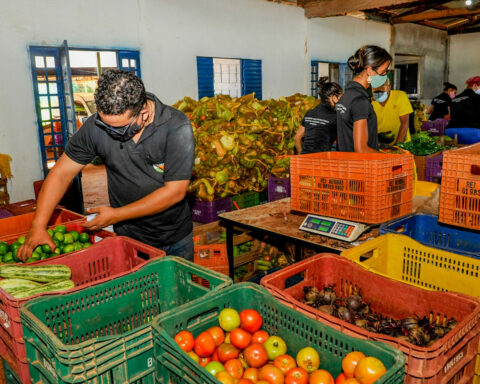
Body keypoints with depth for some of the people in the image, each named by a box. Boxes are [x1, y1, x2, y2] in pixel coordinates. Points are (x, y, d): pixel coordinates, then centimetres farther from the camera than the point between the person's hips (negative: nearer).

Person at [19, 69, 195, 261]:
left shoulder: (177, 127, -23)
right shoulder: (97, 124, -14)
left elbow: (175, 191, -23)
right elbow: (62, 173, -5)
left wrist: (117, 215, -19)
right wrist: (38, 226, -13)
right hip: (127, 237, 1)